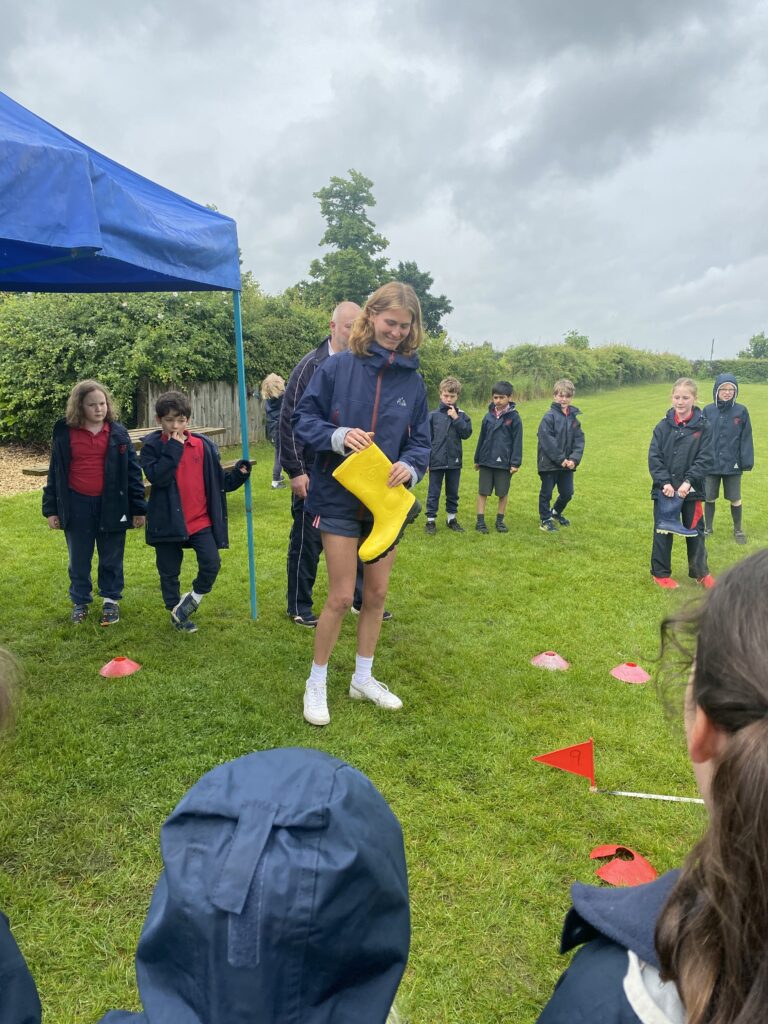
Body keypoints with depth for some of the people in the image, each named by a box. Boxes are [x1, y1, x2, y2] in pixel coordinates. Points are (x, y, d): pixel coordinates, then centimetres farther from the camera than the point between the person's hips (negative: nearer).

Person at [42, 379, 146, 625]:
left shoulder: (118, 433, -2)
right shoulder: (64, 433, -1)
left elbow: (133, 471, -1)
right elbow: (55, 473, 5)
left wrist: (138, 507, -4)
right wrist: (51, 508, 3)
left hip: (111, 504, -1)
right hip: (77, 505, 1)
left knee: (111, 559, 11)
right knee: (79, 560, 13)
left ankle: (111, 601, 26)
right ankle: (80, 602, 29)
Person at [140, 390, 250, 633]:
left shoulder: (203, 445, 3)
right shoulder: (152, 446, -4)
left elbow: (218, 481, 9)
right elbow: (157, 477, -21)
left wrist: (238, 474, -7)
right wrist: (173, 449, -20)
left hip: (200, 519, 2)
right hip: (168, 521, -1)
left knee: (211, 564, -10)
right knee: (169, 572, 11)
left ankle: (192, 598, 18)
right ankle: (176, 610, 31)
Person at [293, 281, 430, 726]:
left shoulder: (414, 382, 3)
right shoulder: (337, 368, -6)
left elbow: (420, 441, 7)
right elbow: (304, 419, -4)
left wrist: (411, 466, -15)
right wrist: (337, 436, -23)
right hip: (341, 499, -4)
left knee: (377, 594, 13)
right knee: (341, 597, -3)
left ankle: (364, 678, 32)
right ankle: (317, 683, 19)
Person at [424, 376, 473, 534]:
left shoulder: (461, 415, 3)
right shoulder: (433, 415, -3)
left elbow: (467, 434, -7)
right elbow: (426, 438, -2)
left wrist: (456, 419, -14)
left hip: (454, 461, 2)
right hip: (436, 461, -2)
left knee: (453, 493, 14)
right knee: (433, 493, 5)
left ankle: (452, 519, 27)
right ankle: (430, 520, 14)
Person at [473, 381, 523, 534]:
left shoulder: (514, 417, -6)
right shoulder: (488, 416, 4)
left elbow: (517, 441, -6)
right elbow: (482, 438, 11)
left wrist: (515, 463, -9)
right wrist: (477, 459, 13)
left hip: (504, 462, -3)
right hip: (487, 461, 3)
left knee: (503, 492, 9)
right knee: (483, 491, 4)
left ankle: (500, 520, 22)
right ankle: (480, 521, 11)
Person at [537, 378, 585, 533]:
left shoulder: (574, 417, 6)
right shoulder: (549, 416, -12)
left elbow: (579, 440, 4)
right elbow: (547, 440, -19)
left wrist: (574, 458, -11)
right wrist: (560, 459, -19)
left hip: (567, 464, 6)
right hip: (549, 463, -5)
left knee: (567, 492, 14)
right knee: (546, 493, 7)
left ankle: (556, 512, 39)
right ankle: (545, 519, 22)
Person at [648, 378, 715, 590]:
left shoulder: (704, 427, -4)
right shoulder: (663, 426, -2)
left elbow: (706, 459, -8)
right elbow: (654, 457, -5)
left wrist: (689, 481, -19)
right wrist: (664, 482, -16)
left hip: (691, 490, 0)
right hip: (664, 490, 0)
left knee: (695, 532, 13)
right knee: (663, 532, 9)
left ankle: (700, 572, 29)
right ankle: (660, 573, 23)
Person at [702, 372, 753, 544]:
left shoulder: (741, 411, -6)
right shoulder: (708, 411, -4)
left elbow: (746, 438, -3)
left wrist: (747, 462, -7)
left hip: (733, 464, -1)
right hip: (711, 464, 1)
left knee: (735, 499, 10)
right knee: (709, 498, 12)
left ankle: (738, 529, 30)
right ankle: (708, 528, 31)